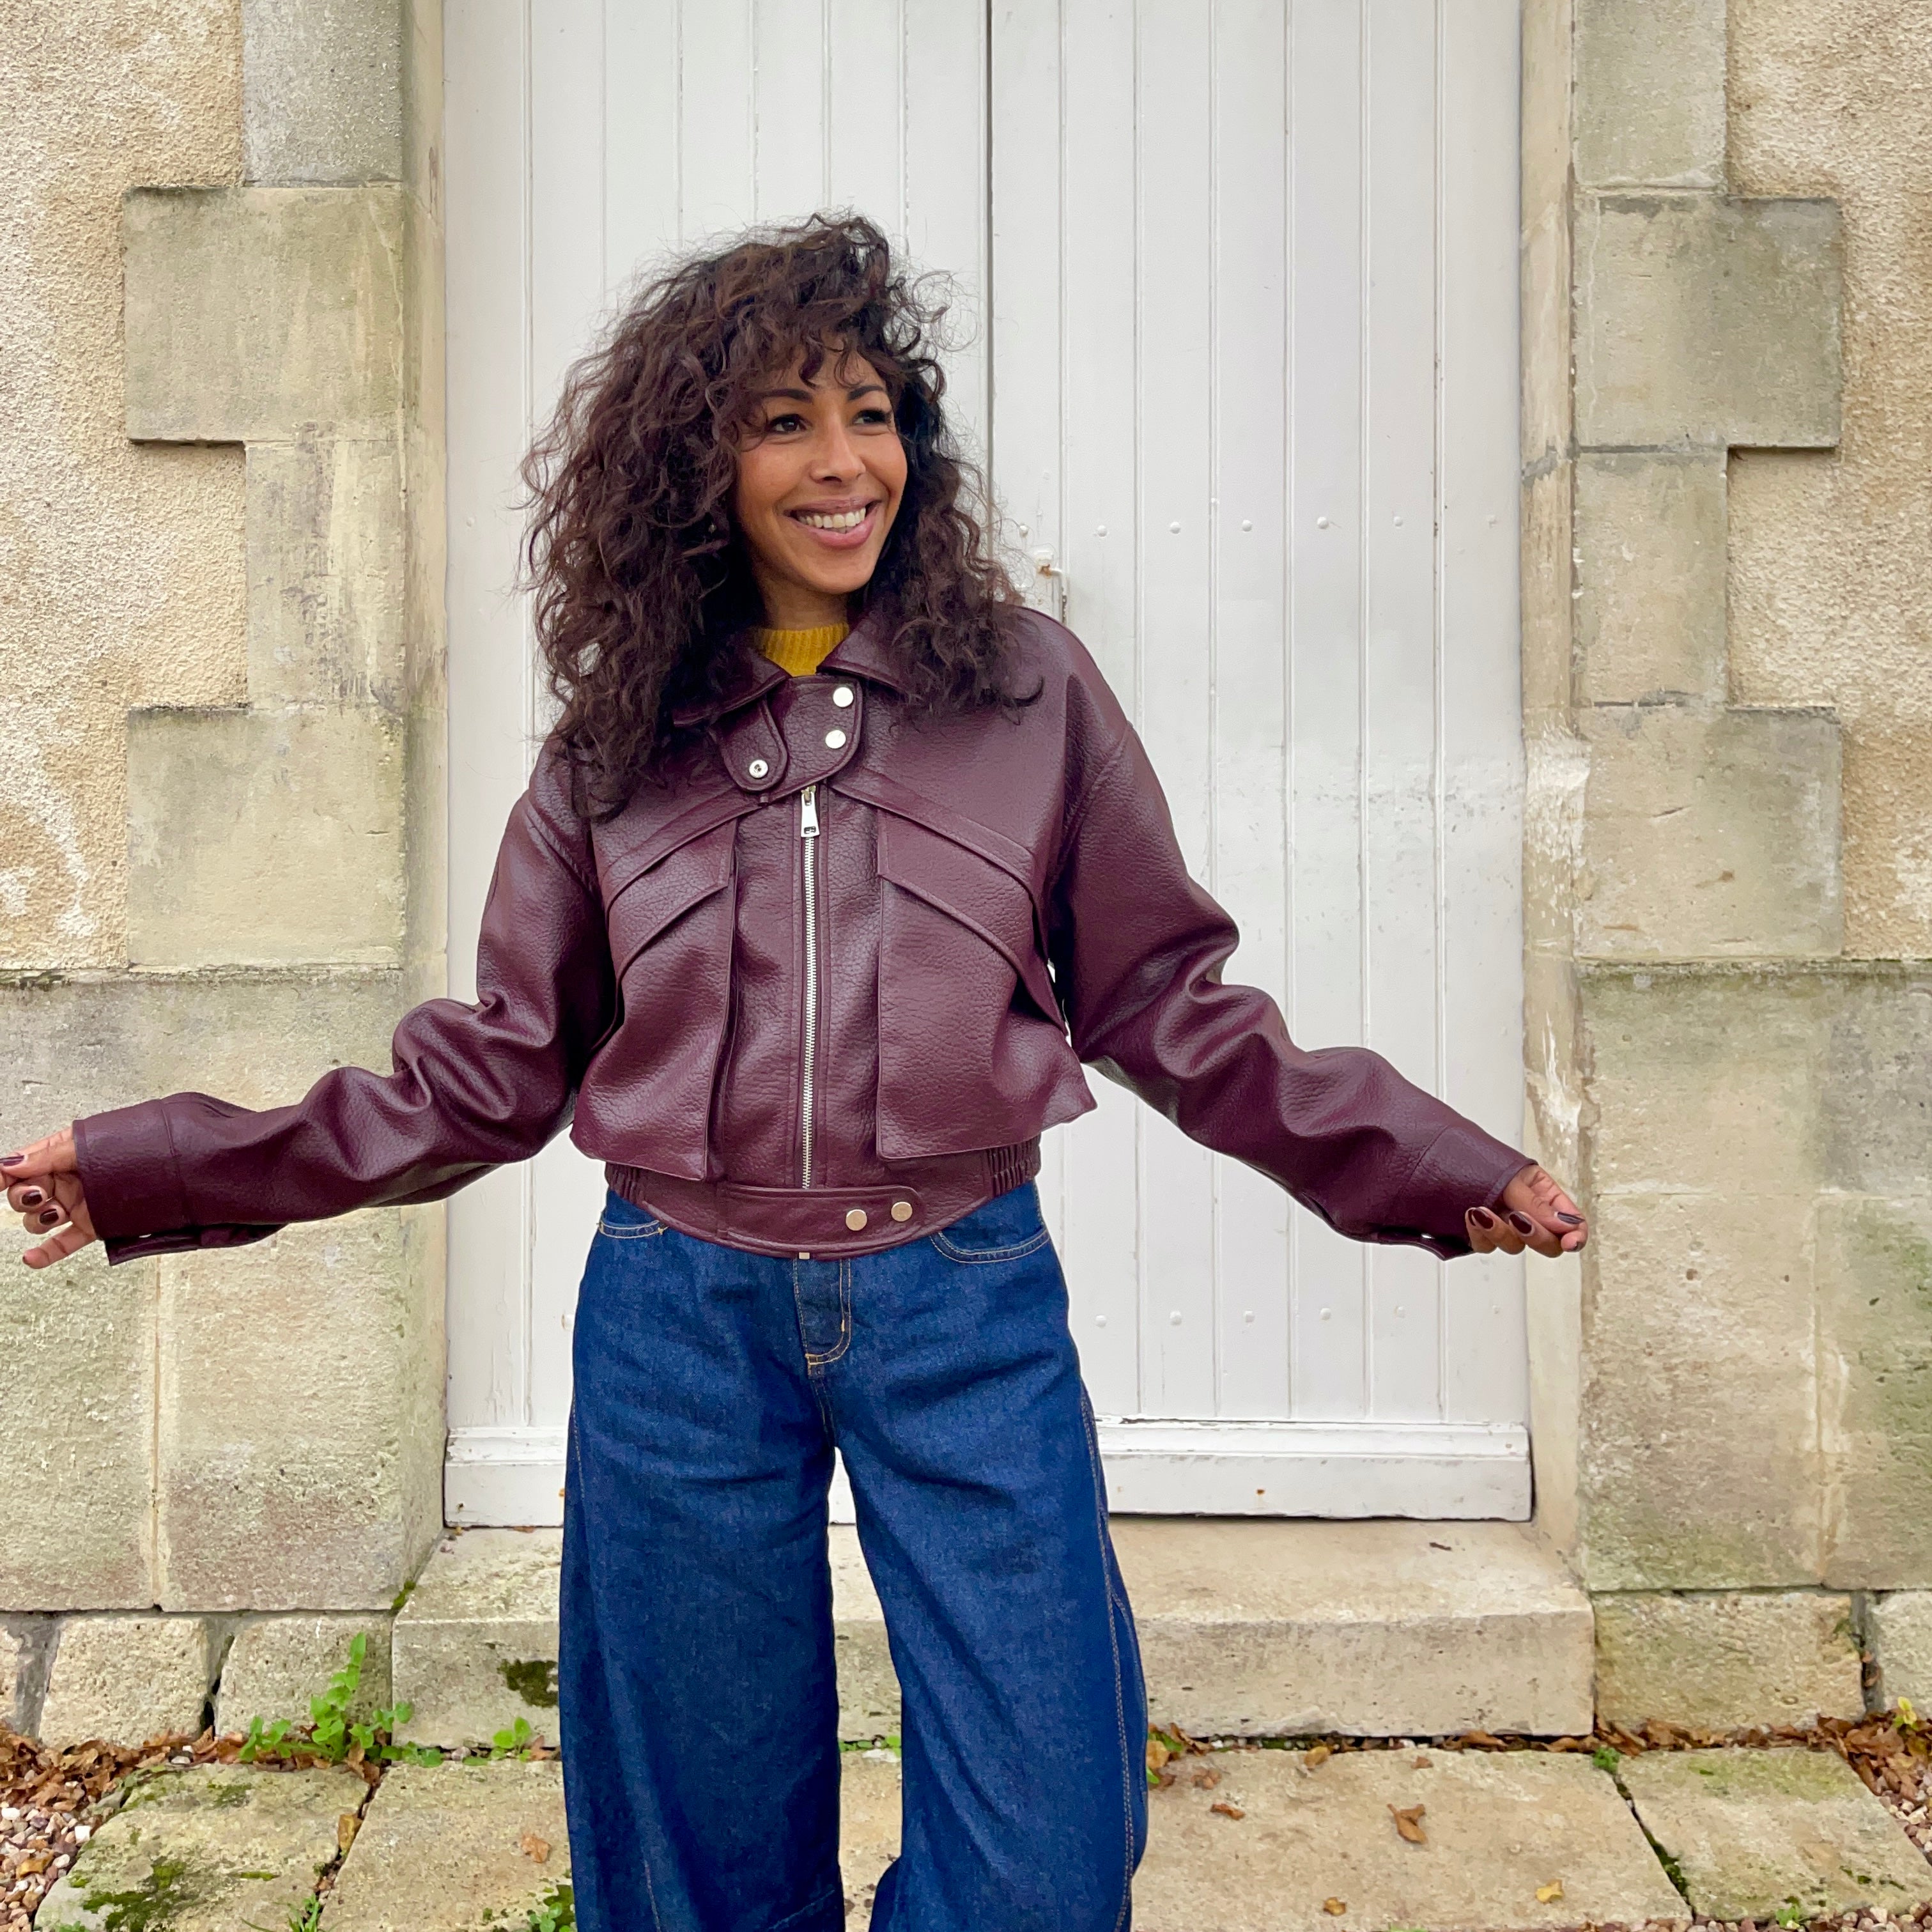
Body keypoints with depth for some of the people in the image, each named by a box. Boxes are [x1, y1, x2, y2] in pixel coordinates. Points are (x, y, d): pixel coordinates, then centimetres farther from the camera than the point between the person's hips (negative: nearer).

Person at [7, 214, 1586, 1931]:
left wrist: (1440, 1169, 2)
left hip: (966, 1304, -1)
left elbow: (1158, 999, 5)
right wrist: (153, 1168, 5)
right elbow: (497, 1064, 7)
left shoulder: (1031, 690, 1)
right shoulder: (622, 740, 5)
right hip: (681, 1318, 1)